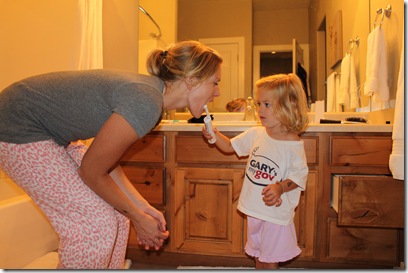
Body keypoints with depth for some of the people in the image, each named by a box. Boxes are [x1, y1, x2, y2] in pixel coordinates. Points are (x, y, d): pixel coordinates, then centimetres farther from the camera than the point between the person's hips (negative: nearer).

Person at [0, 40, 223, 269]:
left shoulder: (150, 89, 0)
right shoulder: (145, 102, -29)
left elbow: (105, 157, 4)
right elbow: (92, 172, -21)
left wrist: (142, 206, 0)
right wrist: (138, 217, -8)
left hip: (52, 129, 9)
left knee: (117, 214, 6)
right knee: (97, 225, -10)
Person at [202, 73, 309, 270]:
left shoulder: (293, 144, -16)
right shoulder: (255, 134, -1)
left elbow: (299, 175, -12)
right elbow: (230, 146, 9)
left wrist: (280, 187, -29)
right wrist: (215, 135, -8)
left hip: (276, 211, -5)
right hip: (254, 209, 5)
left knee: (270, 261, 10)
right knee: (258, 257, 23)